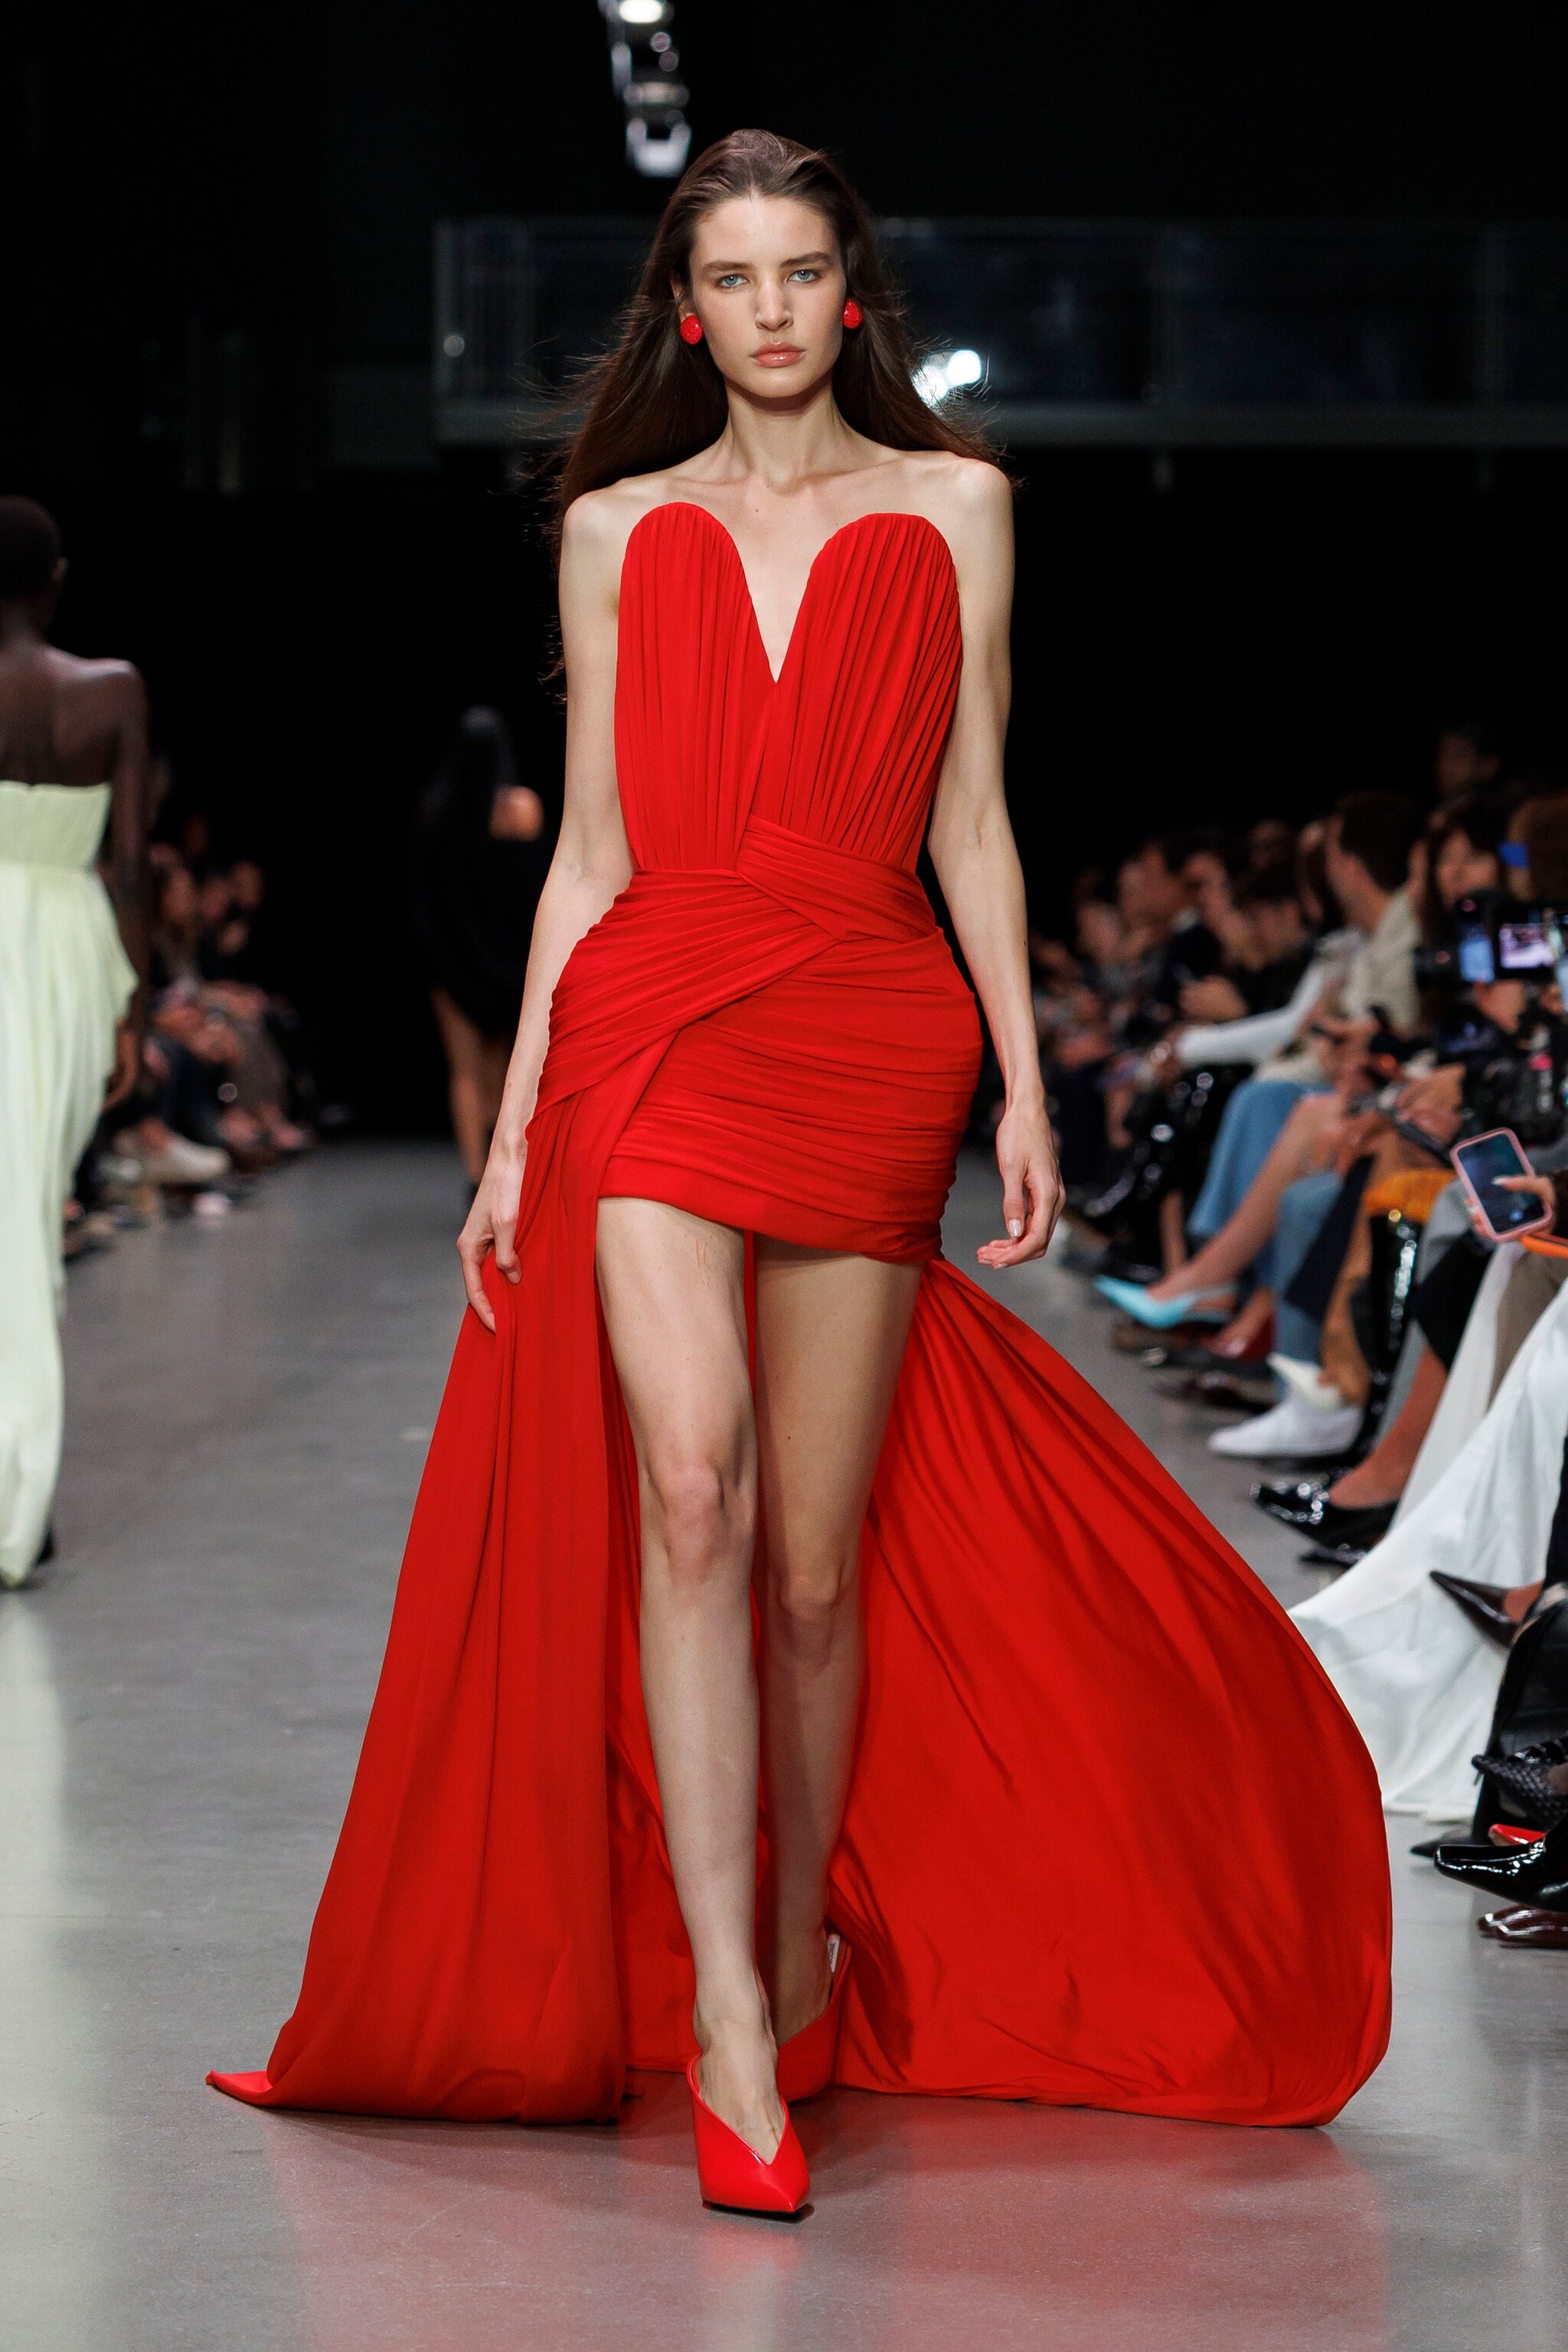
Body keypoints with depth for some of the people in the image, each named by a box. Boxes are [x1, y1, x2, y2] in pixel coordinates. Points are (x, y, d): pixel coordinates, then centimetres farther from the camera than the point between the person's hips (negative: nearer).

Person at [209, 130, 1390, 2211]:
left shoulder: (951, 506, 11)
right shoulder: (620, 528, 13)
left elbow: (969, 823, 10)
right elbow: (593, 846, 11)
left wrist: (1023, 1083, 2)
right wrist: (514, 1123, 6)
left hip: (870, 1041, 0)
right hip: (651, 1025, 0)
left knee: (818, 1555, 1)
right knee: (688, 1487, -18)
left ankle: (810, 1956, 23)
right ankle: (727, 2018, -18)